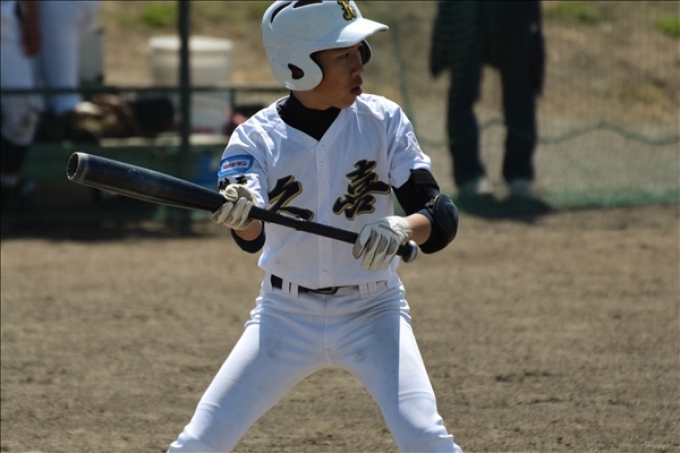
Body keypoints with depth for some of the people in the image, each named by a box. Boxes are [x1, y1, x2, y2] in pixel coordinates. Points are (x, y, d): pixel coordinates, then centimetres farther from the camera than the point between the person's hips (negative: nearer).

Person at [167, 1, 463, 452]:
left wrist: (403, 228, -36)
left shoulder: (383, 121, -9)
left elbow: (443, 215, -13)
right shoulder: (258, 137, -10)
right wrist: (239, 215, -52)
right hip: (286, 314, 1)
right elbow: (251, 234, -27)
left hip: (372, 312, -1)